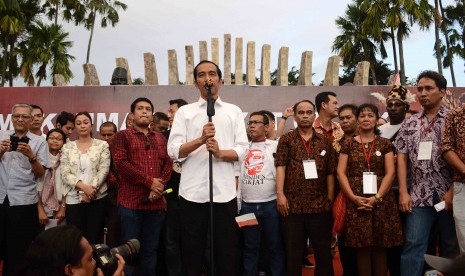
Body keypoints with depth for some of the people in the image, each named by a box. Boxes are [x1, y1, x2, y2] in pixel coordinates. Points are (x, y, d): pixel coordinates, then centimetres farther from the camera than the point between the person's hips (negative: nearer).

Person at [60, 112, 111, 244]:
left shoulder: (102, 145, 4)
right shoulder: (67, 147, 7)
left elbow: (104, 170, -4)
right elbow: (65, 174, -2)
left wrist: (91, 189, -15)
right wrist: (83, 186, -16)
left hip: (97, 198, -1)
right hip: (74, 199, 1)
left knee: (94, 238, 2)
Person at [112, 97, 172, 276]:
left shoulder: (160, 138, 18)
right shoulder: (123, 136, 4)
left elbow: (168, 164, 8)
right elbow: (121, 163, -10)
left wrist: (160, 185, -11)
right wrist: (149, 182, -14)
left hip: (156, 202, 4)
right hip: (131, 201, -4)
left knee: (151, 249, 11)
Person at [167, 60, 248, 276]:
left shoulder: (234, 111, 10)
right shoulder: (184, 112, 8)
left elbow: (242, 149, 3)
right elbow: (173, 151, -2)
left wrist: (220, 153, -16)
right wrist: (201, 140, -17)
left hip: (224, 192, 1)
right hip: (192, 192, 0)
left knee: (227, 251, 8)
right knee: (192, 251, 9)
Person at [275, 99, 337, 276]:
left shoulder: (325, 142, 11)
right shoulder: (286, 139, 6)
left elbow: (330, 172, 8)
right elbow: (280, 167, -3)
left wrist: (330, 199, 2)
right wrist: (280, 194, -14)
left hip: (320, 205, 2)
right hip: (293, 204, -1)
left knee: (323, 252, 9)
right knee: (293, 254, 8)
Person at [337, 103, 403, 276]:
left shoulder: (385, 144, 8)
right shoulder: (349, 144, 7)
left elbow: (390, 172, 0)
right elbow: (341, 173, 2)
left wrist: (377, 197, -12)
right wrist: (353, 197, -10)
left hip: (381, 202, 0)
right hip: (356, 202, 0)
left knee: (380, 248, 4)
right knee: (362, 248, 2)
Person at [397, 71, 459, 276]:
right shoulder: (410, 124, 10)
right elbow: (401, 158, 6)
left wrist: (453, 190, -12)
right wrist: (403, 192, -2)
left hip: (448, 194, -2)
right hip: (419, 195, 2)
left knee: (452, 246, 9)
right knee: (413, 245, -1)